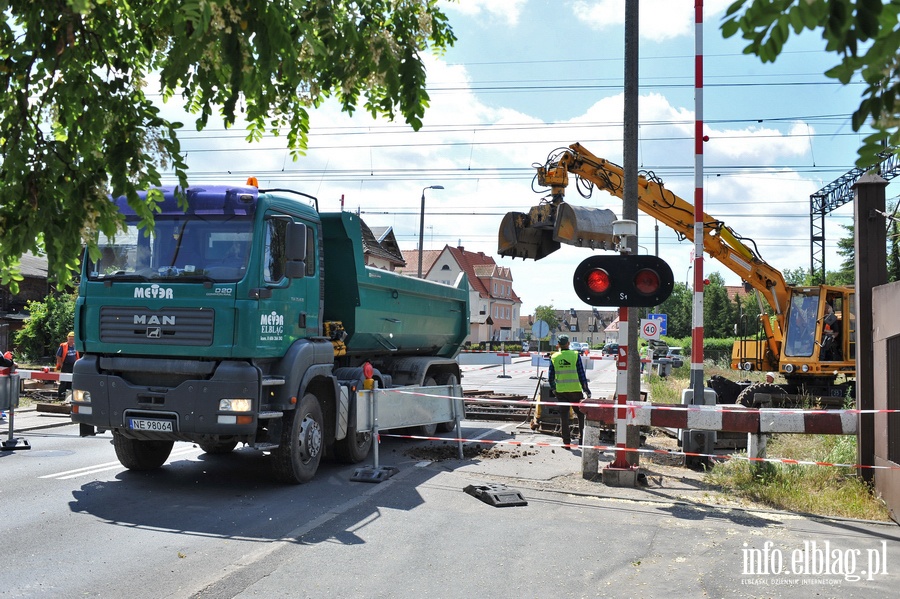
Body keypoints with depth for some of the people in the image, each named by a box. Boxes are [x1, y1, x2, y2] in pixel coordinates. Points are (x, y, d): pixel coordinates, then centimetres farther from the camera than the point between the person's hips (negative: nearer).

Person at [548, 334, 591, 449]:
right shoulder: (575, 355, -4)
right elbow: (581, 374, -4)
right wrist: (586, 389, 4)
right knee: (581, 414, 12)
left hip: (560, 391, 2)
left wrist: (553, 388, 22)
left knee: (563, 416, 7)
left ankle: (566, 442, 9)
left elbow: (551, 376, 6)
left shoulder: (554, 357, 2)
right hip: (575, 390, -2)